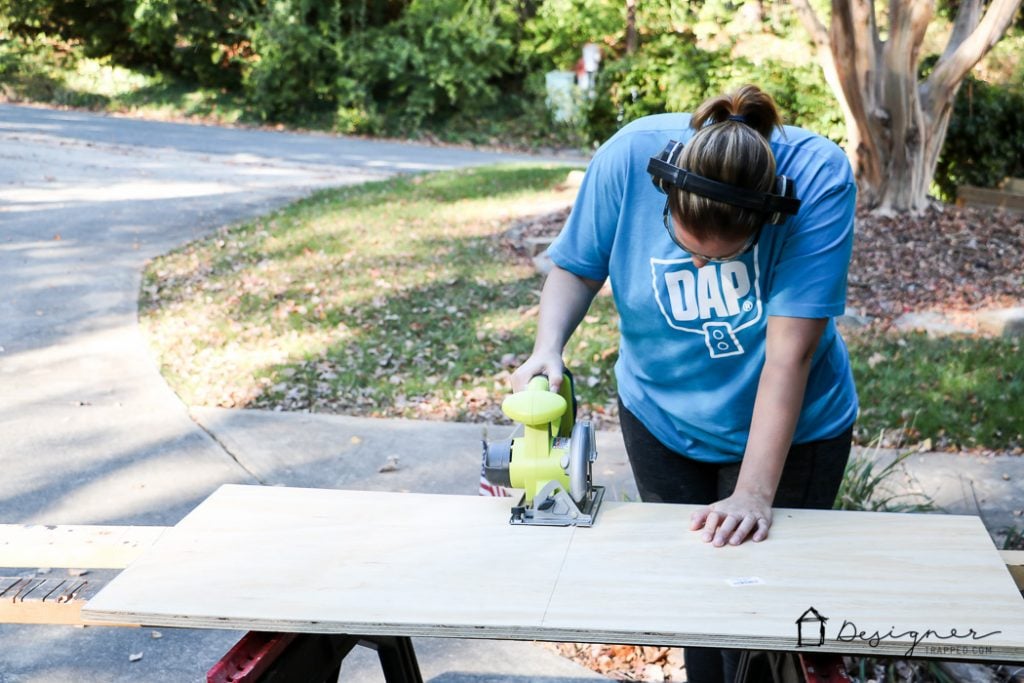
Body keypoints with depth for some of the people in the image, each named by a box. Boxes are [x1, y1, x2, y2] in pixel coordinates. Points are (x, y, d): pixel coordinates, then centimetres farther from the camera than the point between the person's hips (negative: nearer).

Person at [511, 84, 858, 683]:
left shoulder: (819, 178, -31)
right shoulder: (630, 156, -24)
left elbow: (790, 352, -32)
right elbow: (576, 267, -8)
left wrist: (754, 493, -33)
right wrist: (548, 348, -27)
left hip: (789, 431, -2)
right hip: (661, 417, 3)